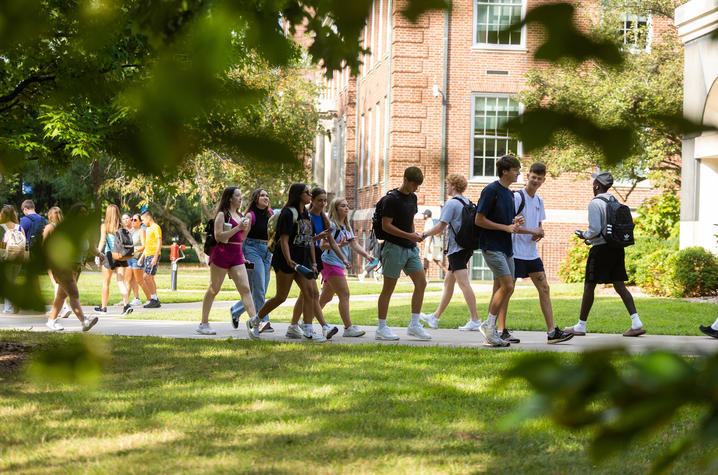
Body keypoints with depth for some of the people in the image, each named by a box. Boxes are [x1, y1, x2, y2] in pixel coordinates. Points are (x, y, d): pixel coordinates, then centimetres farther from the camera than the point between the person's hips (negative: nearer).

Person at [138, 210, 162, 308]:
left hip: (153, 255, -9)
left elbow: (159, 243, -15)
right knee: (150, 278, 6)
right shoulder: (148, 229, 20)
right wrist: (141, 257, 23)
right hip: (147, 256, 9)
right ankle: (155, 300, 7)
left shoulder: (156, 228, -8)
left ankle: (154, 299, -11)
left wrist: (155, 257, -21)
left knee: (147, 277, -14)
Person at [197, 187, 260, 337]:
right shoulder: (222, 214, -6)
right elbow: (218, 236, -16)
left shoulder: (239, 215, 18)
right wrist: (238, 228, -18)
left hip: (237, 255, 7)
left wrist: (246, 226, 11)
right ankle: (203, 324, 15)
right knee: (214, 289, 4)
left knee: (245, 288, -8)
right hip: (222, 253, -7)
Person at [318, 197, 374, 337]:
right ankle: (348, 328, -12)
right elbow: (323, 245, -15)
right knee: (344, 294, -12)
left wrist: (366, 255, -6)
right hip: (330, 262, -9)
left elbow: (354, 244, 9)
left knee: (326, 297, 13)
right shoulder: (331, 225, -10)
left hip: (340, 264, 9)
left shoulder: (347, 227, 17)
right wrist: (338, 245, -31)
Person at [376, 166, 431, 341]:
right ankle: (381, 328, 5)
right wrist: (408, 236, -20)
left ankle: (414, 325, 5)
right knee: (388, 289, -2)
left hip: (410, 248, 8)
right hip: (394, 247, -8)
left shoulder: (412, 197, 13)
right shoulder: (391, 199, -12)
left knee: (421, 283, 0)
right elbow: (386, 225, -16)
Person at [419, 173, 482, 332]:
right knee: (448, 282, 16)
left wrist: (423, 235, -3)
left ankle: (475, 320, -17)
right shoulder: (467, 203, 16)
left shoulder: (451, 203, -11)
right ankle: (435, 317, 24)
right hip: (467, 247, 10)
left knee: (463, 283, -12)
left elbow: (441, 226, -15)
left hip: (457, 248, -10)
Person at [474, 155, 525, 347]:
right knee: (508, 286, -16)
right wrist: (506, 227, -14)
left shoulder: (510, 194, 16)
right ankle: (489, 325, -7)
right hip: (491, 247, -9)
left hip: (506, 248, 9)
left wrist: (515, 222, 2)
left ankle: (491, 332, 10)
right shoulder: (491, 190, -10)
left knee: (500, 289, 7)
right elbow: (479, 220, -13)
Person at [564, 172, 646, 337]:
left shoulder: (595, 203, -12)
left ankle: (581, 326, 8)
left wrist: (584, 235, 2)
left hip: (601, 249, -7)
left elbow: (595, 229, -20)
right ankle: (636, 323, -6)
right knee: (620, 285, 6)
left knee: (589, 286, 2)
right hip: (617, 247, 7)